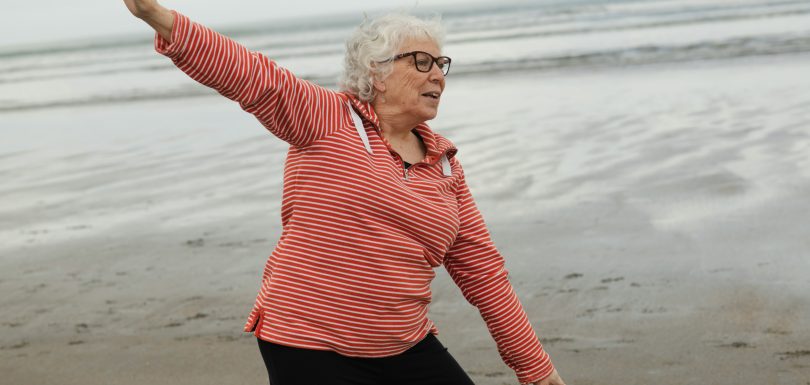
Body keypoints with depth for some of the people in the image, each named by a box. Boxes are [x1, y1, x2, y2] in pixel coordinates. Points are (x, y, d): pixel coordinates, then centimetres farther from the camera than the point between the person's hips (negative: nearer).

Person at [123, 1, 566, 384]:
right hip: (311, 349, -5)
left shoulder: (444, 164, 8)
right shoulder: (326, 120, -5)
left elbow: (481, 269, 11)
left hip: (407, 348, 5)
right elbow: (250, 75, -18)